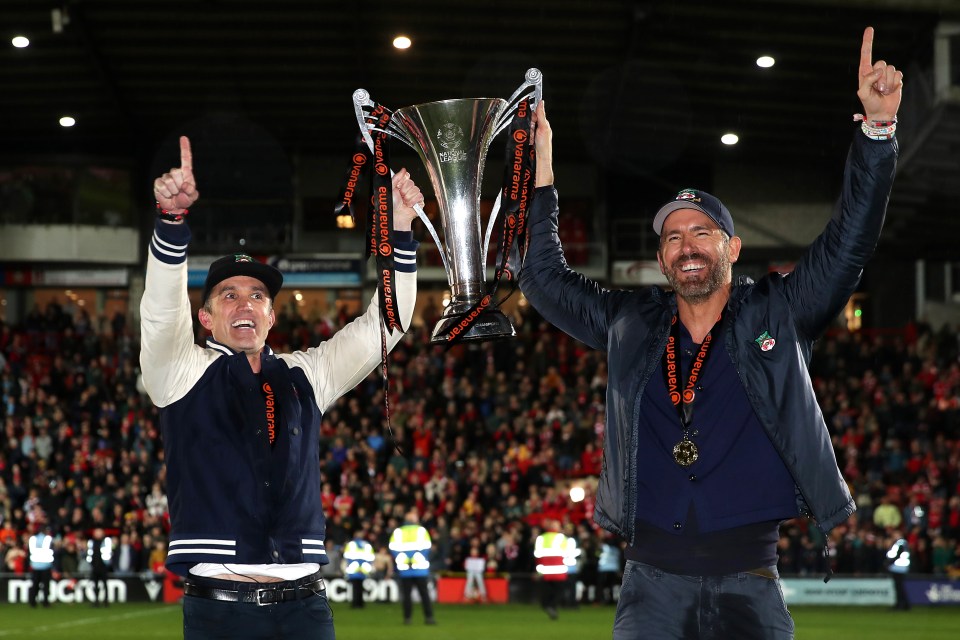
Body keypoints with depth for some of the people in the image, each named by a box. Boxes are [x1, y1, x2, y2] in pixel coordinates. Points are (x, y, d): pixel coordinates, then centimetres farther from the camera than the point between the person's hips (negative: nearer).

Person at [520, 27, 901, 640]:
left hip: (749, 578, -2)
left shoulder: (777, 313, 6)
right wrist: (544, 170, 13)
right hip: (651, 577, 2)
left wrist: (878, 126, -14)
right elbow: (546, 279, 19)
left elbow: (849, 242, -3)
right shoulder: (631, 325, 13)